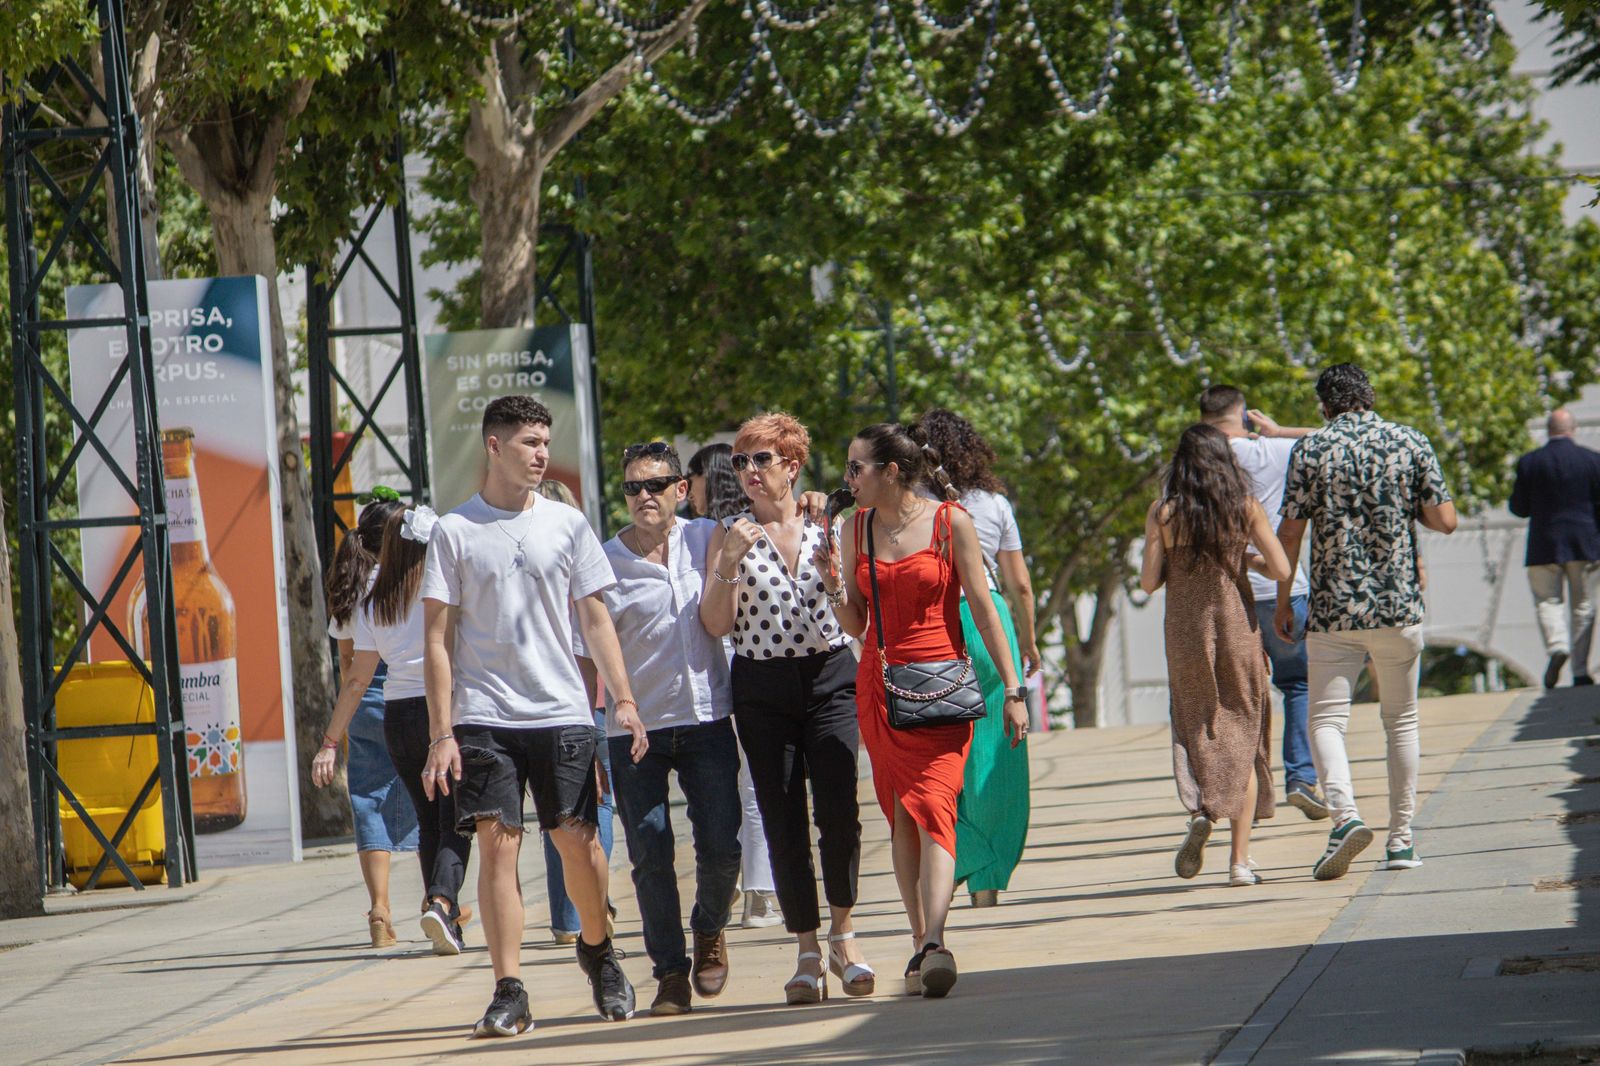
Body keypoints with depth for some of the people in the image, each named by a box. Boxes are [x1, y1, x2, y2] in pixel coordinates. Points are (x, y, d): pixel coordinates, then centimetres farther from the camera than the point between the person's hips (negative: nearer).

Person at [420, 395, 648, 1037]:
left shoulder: (566, 525, 8)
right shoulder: (454, 532, 2)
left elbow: (595, 619, 12)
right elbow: (438, 636, 2)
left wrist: (624, 700, 2)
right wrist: (441, 732, -4)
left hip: (562, 712, 2)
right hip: (484, 715, -2)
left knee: (577, 838, -1)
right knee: (498, 842, -8)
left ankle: (596, 950, 26)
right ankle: (509, 992, -8)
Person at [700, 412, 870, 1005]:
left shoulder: (825, 528, 6)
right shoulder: (730, 535, 4)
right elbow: (716, 624, -2)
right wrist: (729, 561, -16)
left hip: (829, 677, 0)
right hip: (762, 687, 0)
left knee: (838, 811, -10)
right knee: (783, 823, -1)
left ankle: (842, 934, 8)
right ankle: (808, 952, 7)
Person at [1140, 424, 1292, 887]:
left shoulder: (1163, 512, -3)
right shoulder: (1246, 507, -3)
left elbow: (1149, 580, -6)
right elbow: (1282, 571, -7)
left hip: (1185, 630, 0)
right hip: (1237, 626, 0)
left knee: (1195, 732, 16)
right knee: (1242, 737, 7)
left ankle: (1199, 811, -12)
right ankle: (1240, 859, 2)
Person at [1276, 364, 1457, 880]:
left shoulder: (1311, 450, -3)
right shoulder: (1411, 443, 2)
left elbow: (1290, 532, -4)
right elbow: (1445, 522, -2)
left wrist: (1282, 601, 6)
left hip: (1333, 609, -2)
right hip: (1399, 605, 2)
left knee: (1327, 719, 1)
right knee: (1401, 720, 13)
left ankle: (1345, 814, -22)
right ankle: (1401, 838, 11)